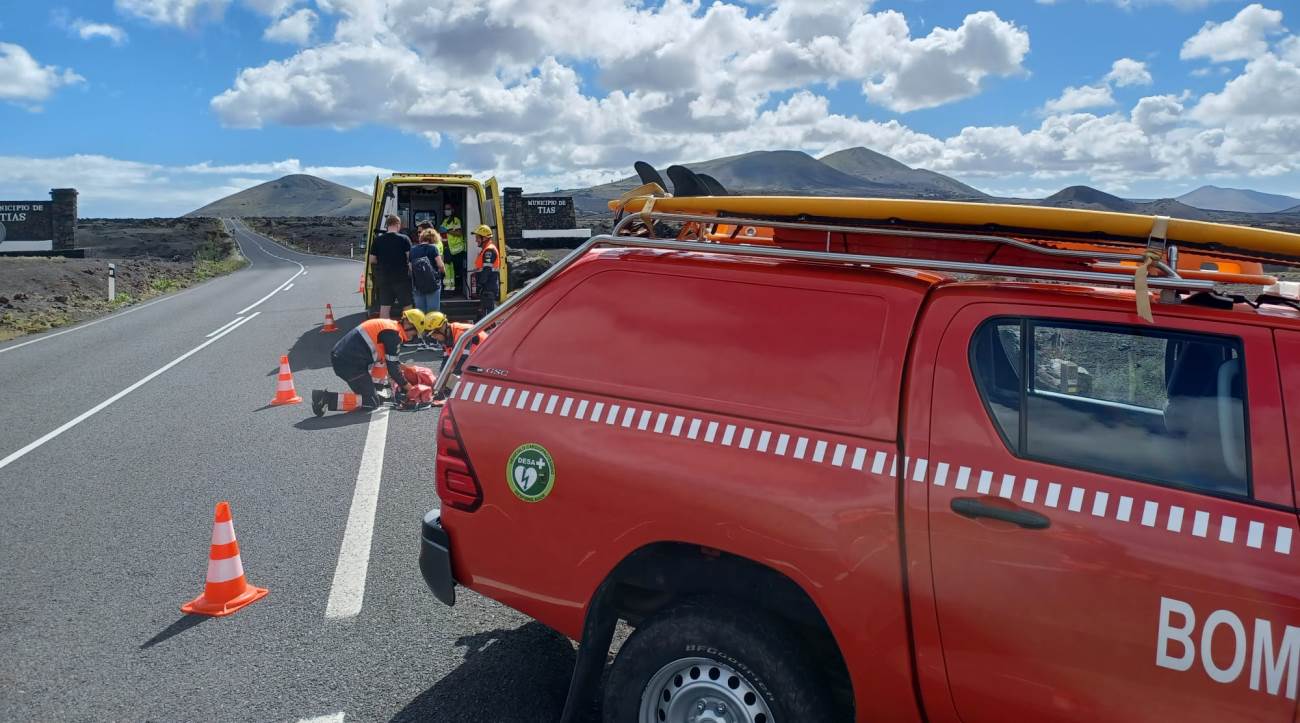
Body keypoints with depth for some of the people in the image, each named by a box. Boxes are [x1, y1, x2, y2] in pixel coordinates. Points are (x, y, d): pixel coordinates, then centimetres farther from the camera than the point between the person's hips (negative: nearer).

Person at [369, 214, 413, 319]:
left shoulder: (377, 240, 2)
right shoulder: (404, 239, -7)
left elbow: (372, 260, 4)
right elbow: (410, 258, -10)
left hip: (383, 278, 3)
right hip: (402, 277, -3)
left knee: (384, 307, 7)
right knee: (406, 307, 6)